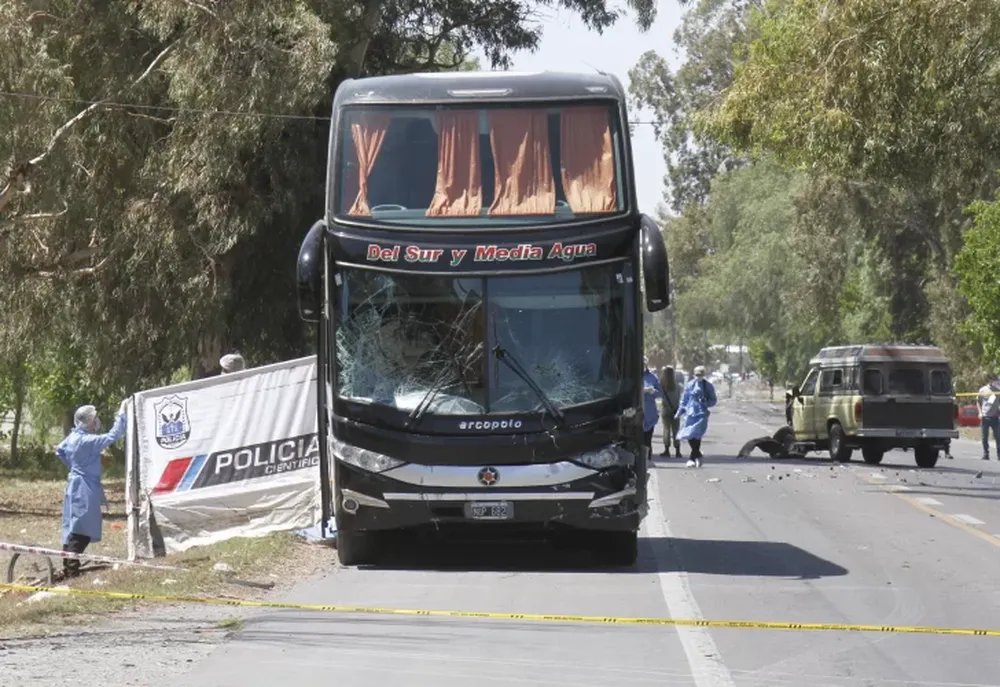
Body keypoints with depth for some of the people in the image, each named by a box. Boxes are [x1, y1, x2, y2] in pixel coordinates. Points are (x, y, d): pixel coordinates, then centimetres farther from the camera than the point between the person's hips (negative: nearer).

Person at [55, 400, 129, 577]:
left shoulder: (73, 437, 8)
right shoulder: (87, 440, -20)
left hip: (76, 486, 10)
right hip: (85, 489, -10)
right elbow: (112, 436, -23)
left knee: (73, 529, 12)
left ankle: (68, 568, 16)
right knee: (81, 531, -9)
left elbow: (59, 451, 24)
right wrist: (121, 415, -17)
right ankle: (72, 571, -12)